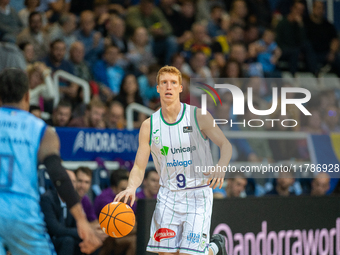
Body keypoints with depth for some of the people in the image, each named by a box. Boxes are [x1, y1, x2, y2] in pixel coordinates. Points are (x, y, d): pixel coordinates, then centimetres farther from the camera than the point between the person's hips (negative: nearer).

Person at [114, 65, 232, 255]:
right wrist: (131, 188, -19)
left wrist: (220, 167, -27)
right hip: (168, 195, 3)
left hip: (198, 193, -3)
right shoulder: (149, 126, 2)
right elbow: (139, 167, 3)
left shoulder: (199, 117, -6)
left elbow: (226, 145, -5)